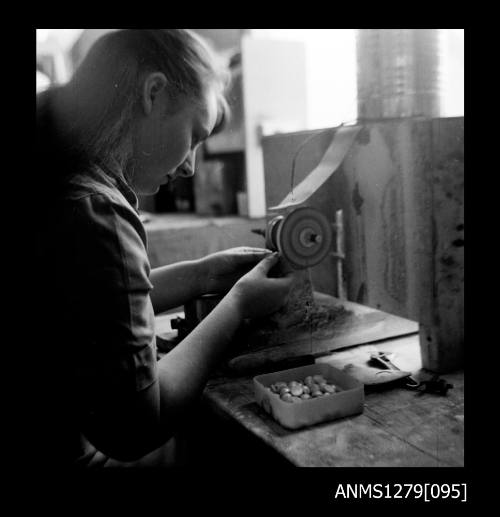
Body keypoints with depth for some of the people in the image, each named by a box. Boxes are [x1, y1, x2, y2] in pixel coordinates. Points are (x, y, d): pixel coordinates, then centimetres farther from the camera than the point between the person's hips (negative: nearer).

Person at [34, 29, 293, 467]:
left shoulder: (55, 174, 0)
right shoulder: (92, 214, -28)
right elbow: (135, 429, -23)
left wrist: (201, 276, 3)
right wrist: (237, 305, -12)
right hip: (64, 453, -8)